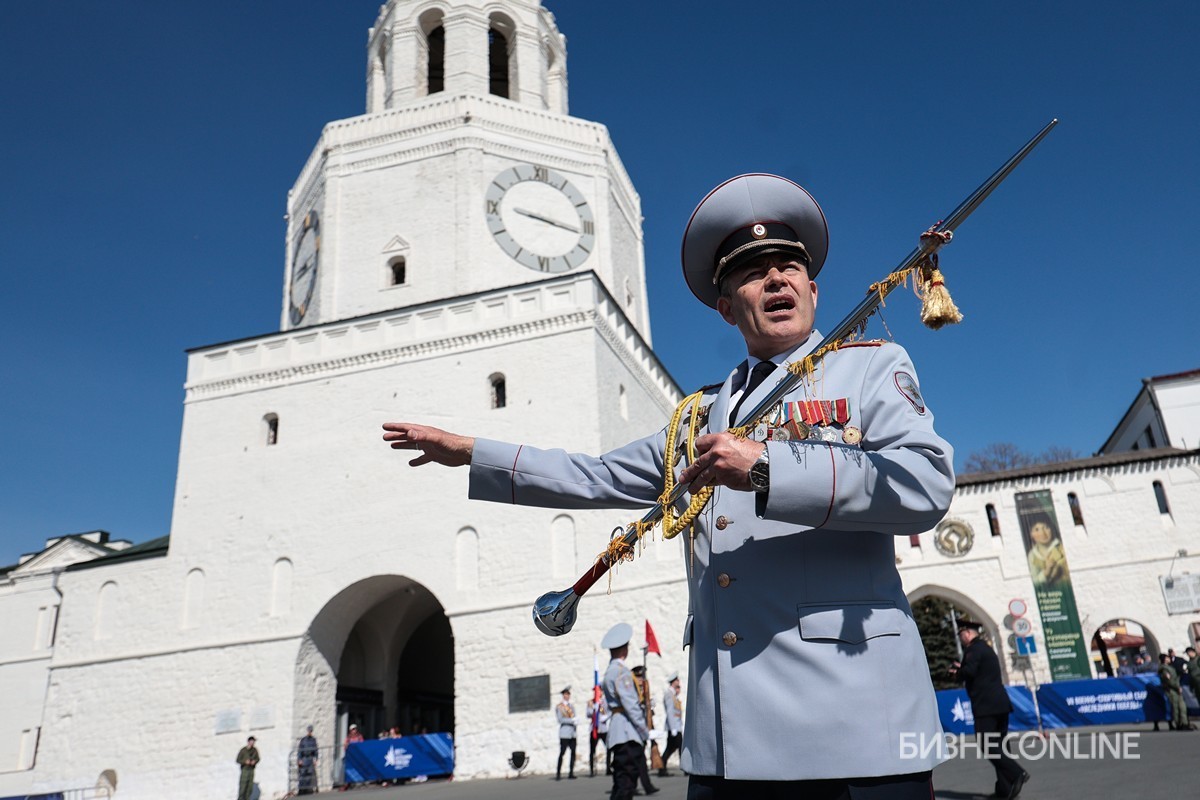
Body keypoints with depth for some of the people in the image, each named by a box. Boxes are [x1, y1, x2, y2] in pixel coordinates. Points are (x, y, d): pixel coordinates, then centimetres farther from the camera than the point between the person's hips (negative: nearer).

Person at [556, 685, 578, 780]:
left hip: (572, 732, 6)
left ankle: (571, 773, 9)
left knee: (573, 752, 2)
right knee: (562, 752, -6)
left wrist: (575, 720, -6)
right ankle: (558, 774, 0)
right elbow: (560, 719, -8)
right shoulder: (559, 706, 0)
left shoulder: (571, 705, 18)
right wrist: (572, 720, -15)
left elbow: (574, 717, 18)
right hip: (564, 733, -6)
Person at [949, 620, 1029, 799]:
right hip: (1001, 704, 10)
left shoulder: (974, 649, -9)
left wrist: (957, 671, -1)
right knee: (999, 746, 10)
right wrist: (961, 670, 17)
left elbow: (968, 672, -20)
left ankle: (1017, 774, -18)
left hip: (986, 706, -10)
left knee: (988, 746, -9)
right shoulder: (986, 648, 22)